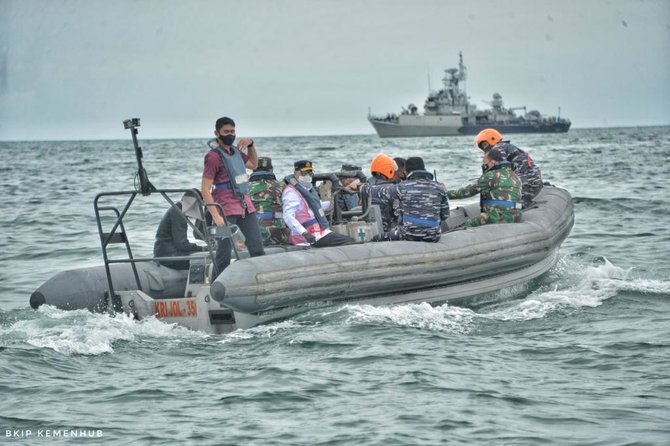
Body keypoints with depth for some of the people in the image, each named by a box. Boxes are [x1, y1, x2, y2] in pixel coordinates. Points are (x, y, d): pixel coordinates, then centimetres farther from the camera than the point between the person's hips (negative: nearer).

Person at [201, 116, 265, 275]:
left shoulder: (236, 151, 12)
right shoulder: (214, 156, -12)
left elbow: (253, 164, 32)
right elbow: (205, 189, -17)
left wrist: (251, 145, 14)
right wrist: (216, 216, -26)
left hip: (245, 206, 8)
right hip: (227, 211, -8)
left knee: (257, 248, 8)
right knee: (225, 250, -4)